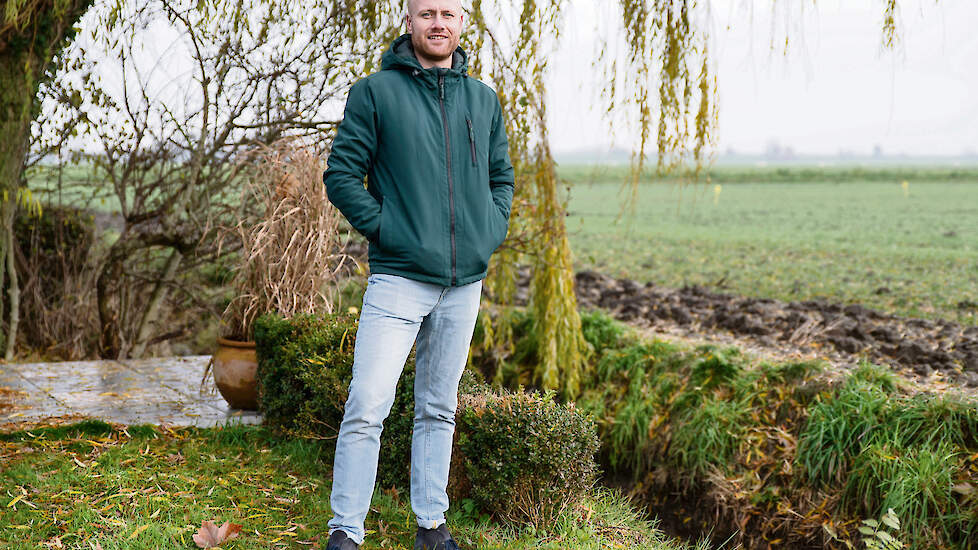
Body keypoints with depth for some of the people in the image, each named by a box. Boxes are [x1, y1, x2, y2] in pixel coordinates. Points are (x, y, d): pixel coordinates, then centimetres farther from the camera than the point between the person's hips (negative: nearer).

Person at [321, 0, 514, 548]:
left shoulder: (484, 99, 12)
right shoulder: (376, 92, -2)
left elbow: (502, 175, 21)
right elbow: (341, 173, -3)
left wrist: (491, 232, 7)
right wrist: (384, 229, -10)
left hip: (466, 282, 5)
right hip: (399, 277, -4)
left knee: (440, 409, 13)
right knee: (367, 409, -9)